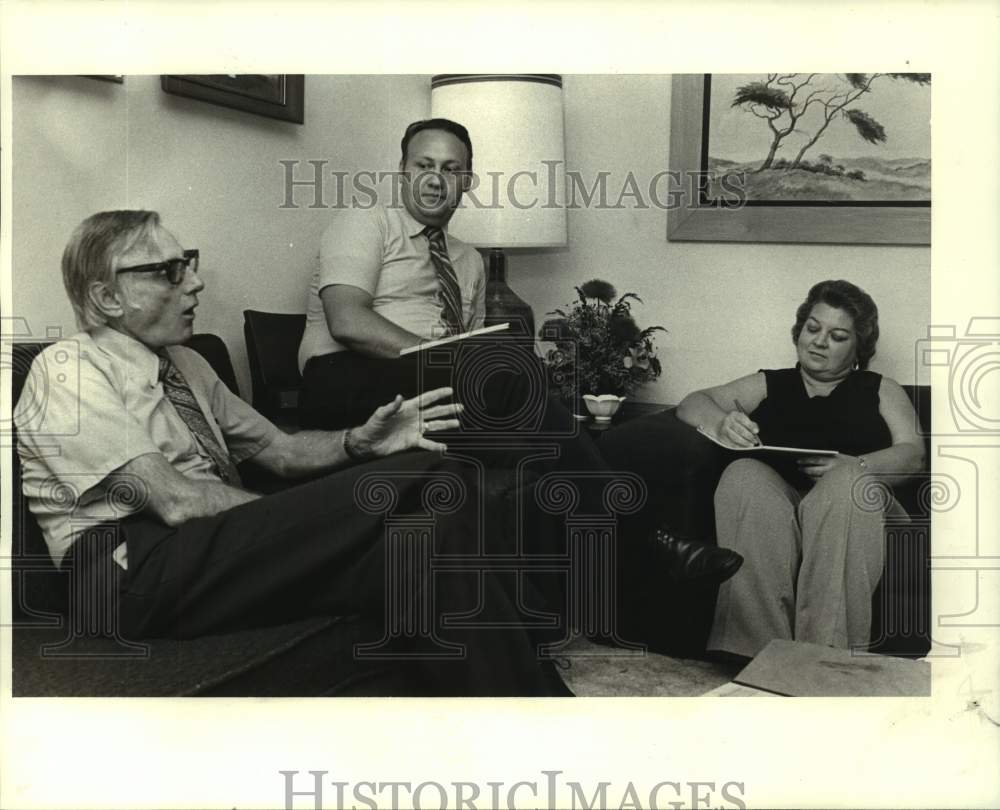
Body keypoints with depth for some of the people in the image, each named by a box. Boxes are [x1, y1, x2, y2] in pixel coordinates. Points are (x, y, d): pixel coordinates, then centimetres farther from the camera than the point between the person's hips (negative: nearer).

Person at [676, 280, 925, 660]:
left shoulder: (881, 390, 27)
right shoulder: (769, 384, 29)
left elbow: (912, 454, 10)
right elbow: (692, 404, 18)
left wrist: (854, 466, -13)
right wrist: (721, 423, -8)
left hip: (852, 504, -1)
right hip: (773, 497, 1)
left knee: (846, 481, -35)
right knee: (744, 475, -33)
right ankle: (758, 652, -41)